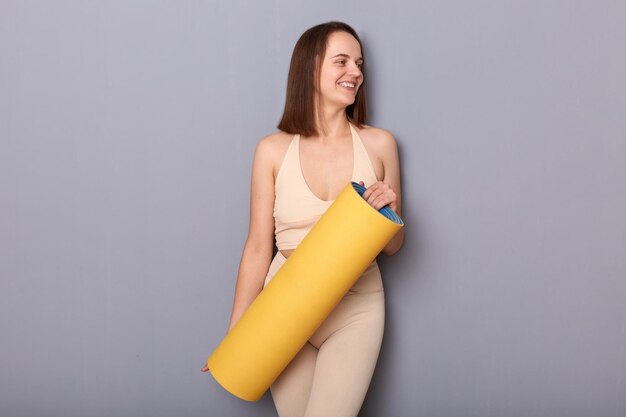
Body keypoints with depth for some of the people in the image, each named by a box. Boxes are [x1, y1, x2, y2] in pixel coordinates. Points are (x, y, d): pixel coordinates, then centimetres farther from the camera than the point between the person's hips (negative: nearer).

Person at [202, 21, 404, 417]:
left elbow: (392, 247, 8)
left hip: (356, 307, 0)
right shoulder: (273, 150, -4)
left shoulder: (379, 143, -2)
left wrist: (389, 210, -14)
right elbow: (258, 248, 0)